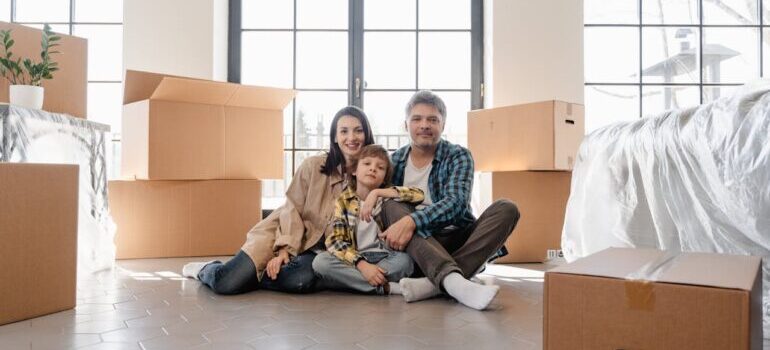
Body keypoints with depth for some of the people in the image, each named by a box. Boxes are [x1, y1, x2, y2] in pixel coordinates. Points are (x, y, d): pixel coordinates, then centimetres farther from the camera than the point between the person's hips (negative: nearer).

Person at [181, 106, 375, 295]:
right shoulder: (314, 165, -7)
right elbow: (292, 209, -6)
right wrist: (285, 250, -16)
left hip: (316, 249, 2)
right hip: (284, 233, -2)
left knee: (303, 281, -34)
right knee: (227, 283, -19)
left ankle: (250, 275, -4)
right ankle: (206, 269, 18)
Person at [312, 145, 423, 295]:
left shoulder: (387, 197, 4)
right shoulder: (343, 201, 2)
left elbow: (419, 194, -14)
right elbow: (335, 241, -9)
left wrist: (377, 193, -18)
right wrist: (362, 264, -25)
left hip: (385, 258, -1)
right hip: (355, 259, 1)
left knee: (405, 260, -32)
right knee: (320, 261, -27)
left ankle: (351, 279, -17)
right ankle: (385, 287, -27)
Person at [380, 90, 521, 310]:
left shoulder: (459, 156, 0)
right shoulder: (395, 161, 9)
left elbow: (456, 203, -18)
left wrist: (412, 221, -32)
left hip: (456, 243, 0)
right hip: (414, 248, 1)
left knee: (506, 209, -22)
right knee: (390, 206, -26)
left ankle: (434, 284, -40)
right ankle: (453, 280, -49)